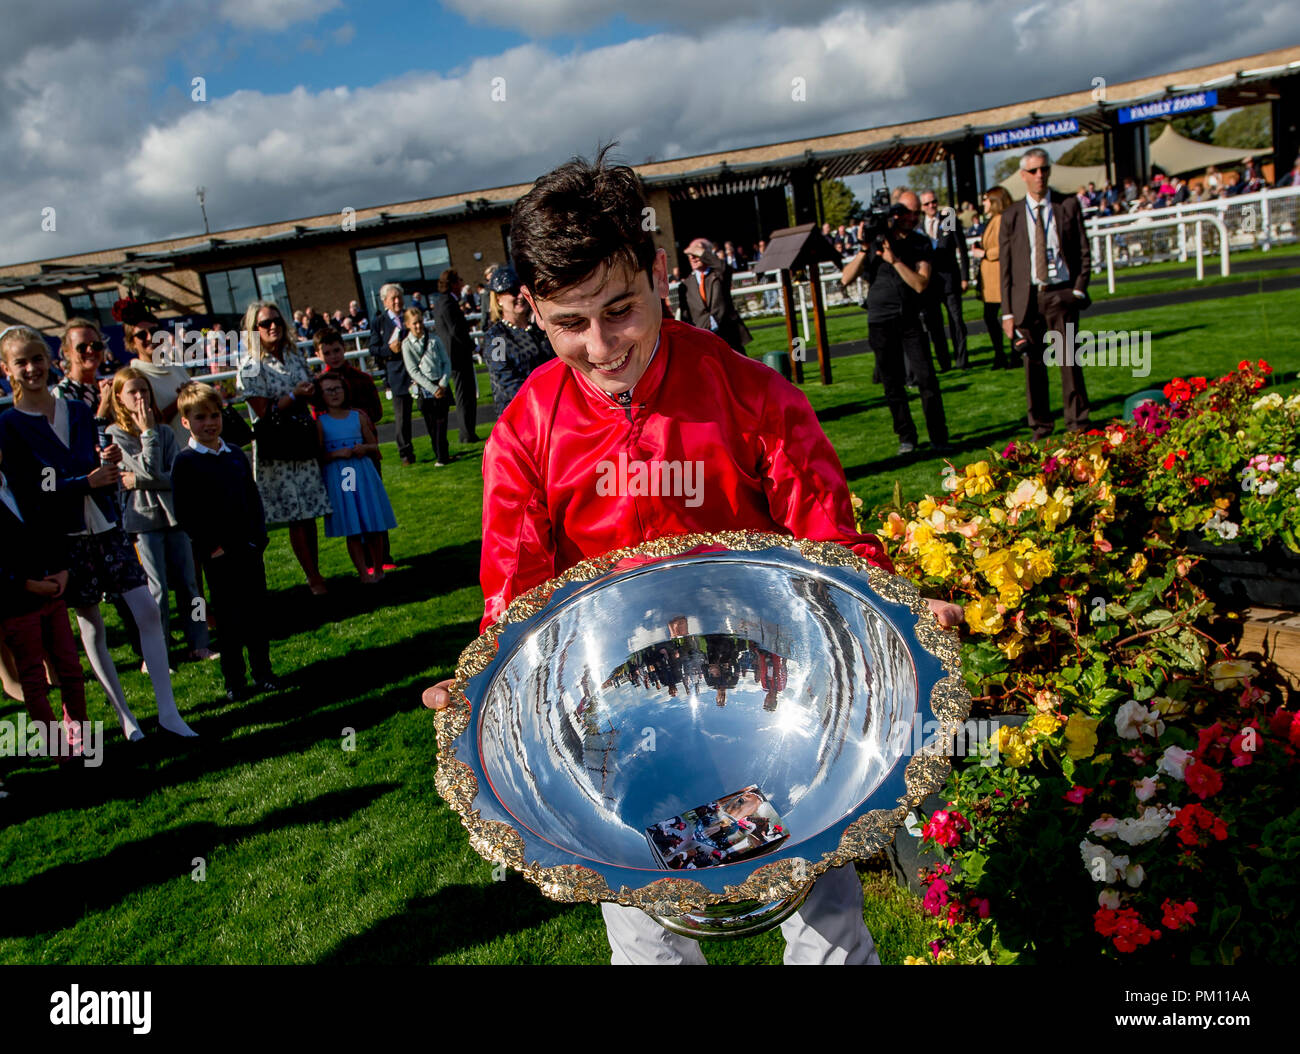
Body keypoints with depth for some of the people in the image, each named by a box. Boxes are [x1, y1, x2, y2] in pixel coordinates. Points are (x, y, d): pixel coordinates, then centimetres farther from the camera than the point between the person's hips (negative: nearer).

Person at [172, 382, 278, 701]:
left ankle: (263, 672, 21)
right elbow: (184, 514, -9)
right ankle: (234, 681, 13)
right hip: (218, 555, -4)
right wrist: (211, 546, -13)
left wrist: (259, 537, 4)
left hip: (250, 549, 5)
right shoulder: (185, 462, -6)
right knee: (229, 618, 2)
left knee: (257, 612, 10)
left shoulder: (236, 455, 10)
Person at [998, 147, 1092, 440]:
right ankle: (1040, 427, 14)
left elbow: (1084, 252, 8)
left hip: (1061, 294, 0)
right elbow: (1005, 267, 5)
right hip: (1027, 297, 1)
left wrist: (1079, 290, -5)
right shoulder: (1011, 217, 6)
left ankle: (1078, 423, 10)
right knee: (1033, 363, 4)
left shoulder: (1068, 206, 7)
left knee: (1069, 359, -1)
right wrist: (1008, 312, -1)